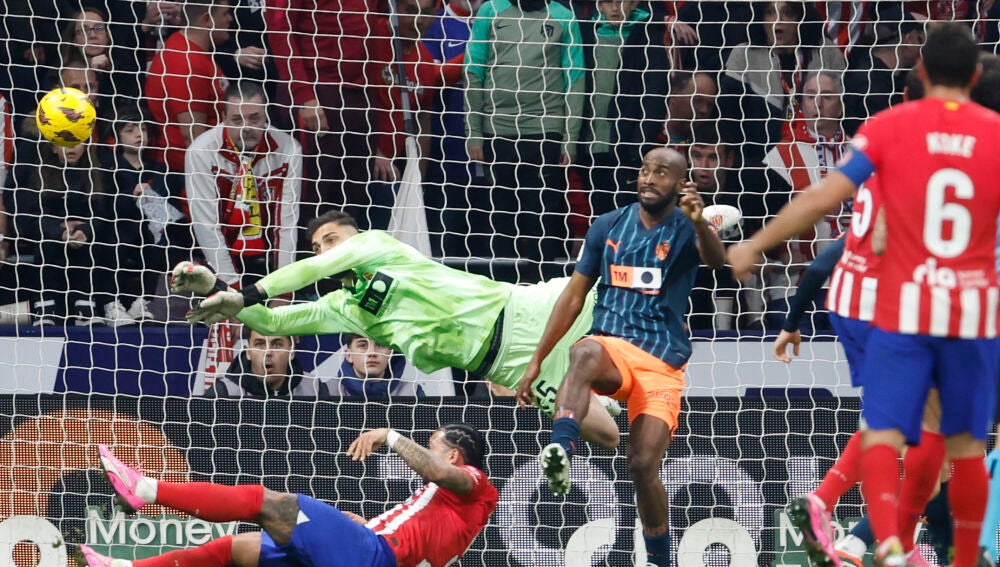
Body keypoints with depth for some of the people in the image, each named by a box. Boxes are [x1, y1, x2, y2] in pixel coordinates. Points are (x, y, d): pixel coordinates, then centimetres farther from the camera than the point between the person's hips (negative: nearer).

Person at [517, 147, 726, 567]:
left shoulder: (686, 229, 0)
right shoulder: (608, 227, 9)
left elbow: (717, 260, -23)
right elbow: (574, 296, 12)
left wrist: (700, 223, -47)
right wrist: (537, 361, 7)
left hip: (663, 362, -1)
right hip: (612, 346, 1)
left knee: (644, 466, -11)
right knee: (585, 353, -36)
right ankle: (560, 453, -55)